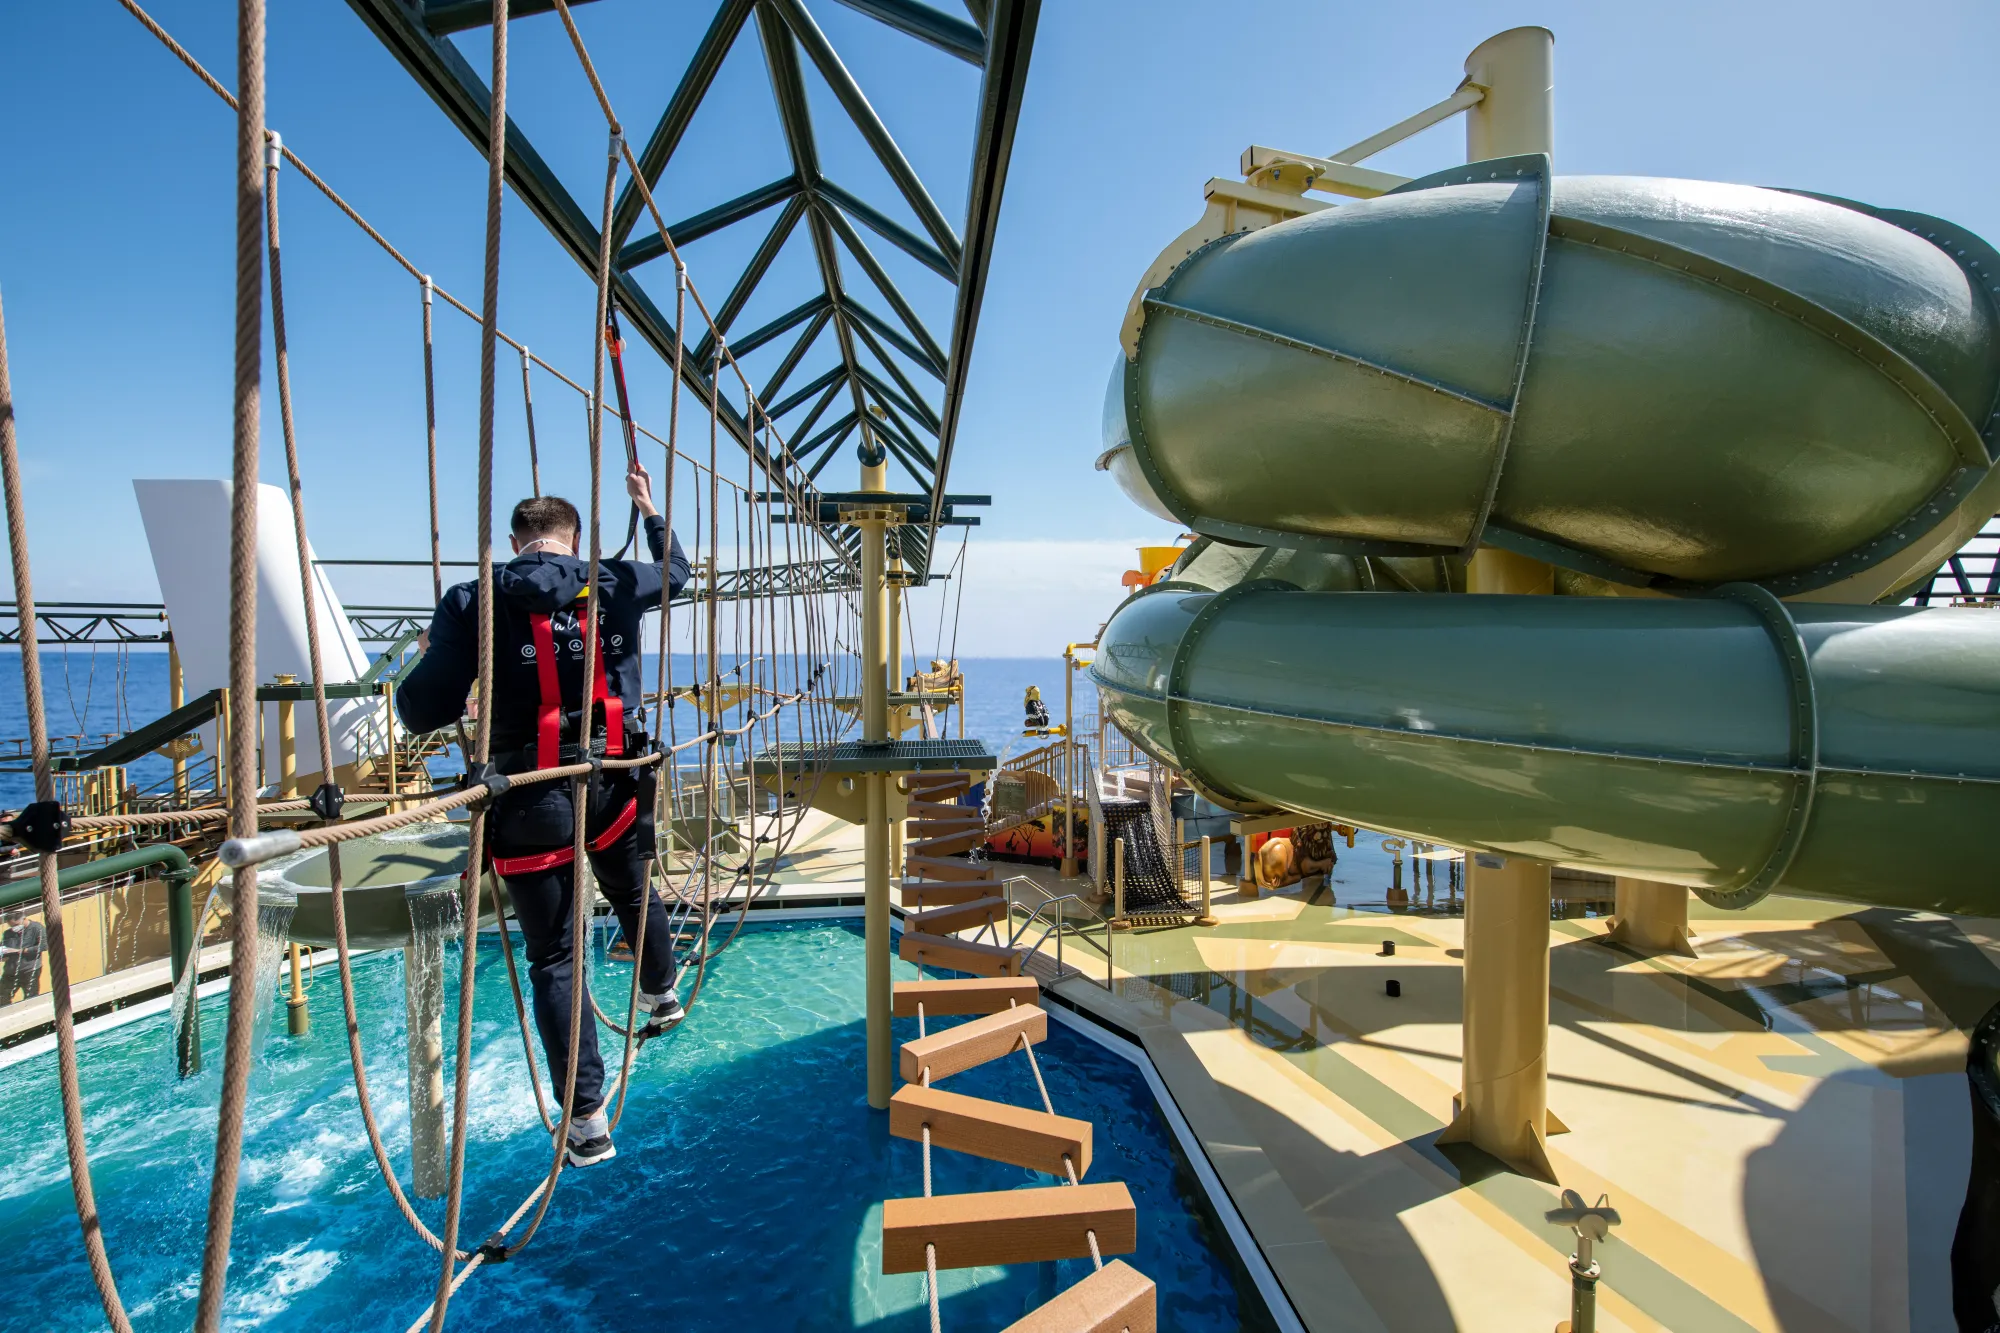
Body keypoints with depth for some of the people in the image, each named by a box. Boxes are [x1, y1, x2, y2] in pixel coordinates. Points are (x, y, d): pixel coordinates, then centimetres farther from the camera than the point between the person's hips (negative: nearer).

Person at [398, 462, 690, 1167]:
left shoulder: (473, 601, -5)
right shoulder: (614, 585, 3)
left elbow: (422, 712, -6)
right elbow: (676, 570, 25)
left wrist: (432, 657, 15)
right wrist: (651, 509, 40)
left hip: (532, 804, -2)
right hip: (614, 788, 2)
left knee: (555, 960, 9)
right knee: (635, 894, 30)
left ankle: (587, 1121, 12)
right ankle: (660, 995, 54)